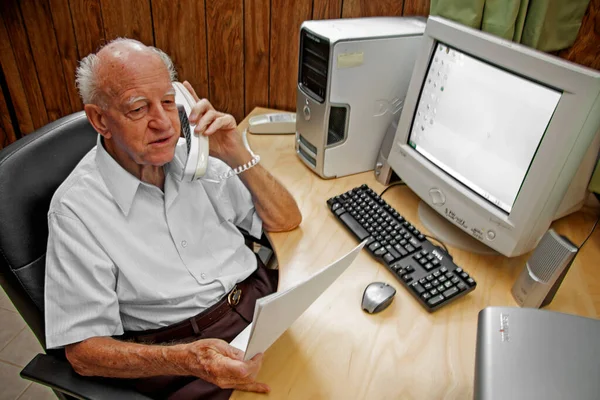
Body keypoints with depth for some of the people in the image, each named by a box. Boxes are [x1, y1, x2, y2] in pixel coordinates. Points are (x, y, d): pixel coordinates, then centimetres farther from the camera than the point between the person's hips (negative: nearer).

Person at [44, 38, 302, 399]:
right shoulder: (77, 210, -9)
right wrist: (185, 359, -26)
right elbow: (83, 349, -9)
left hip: (264, 299, 5)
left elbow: (286, 222, 6)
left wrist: (239, 157, -9)